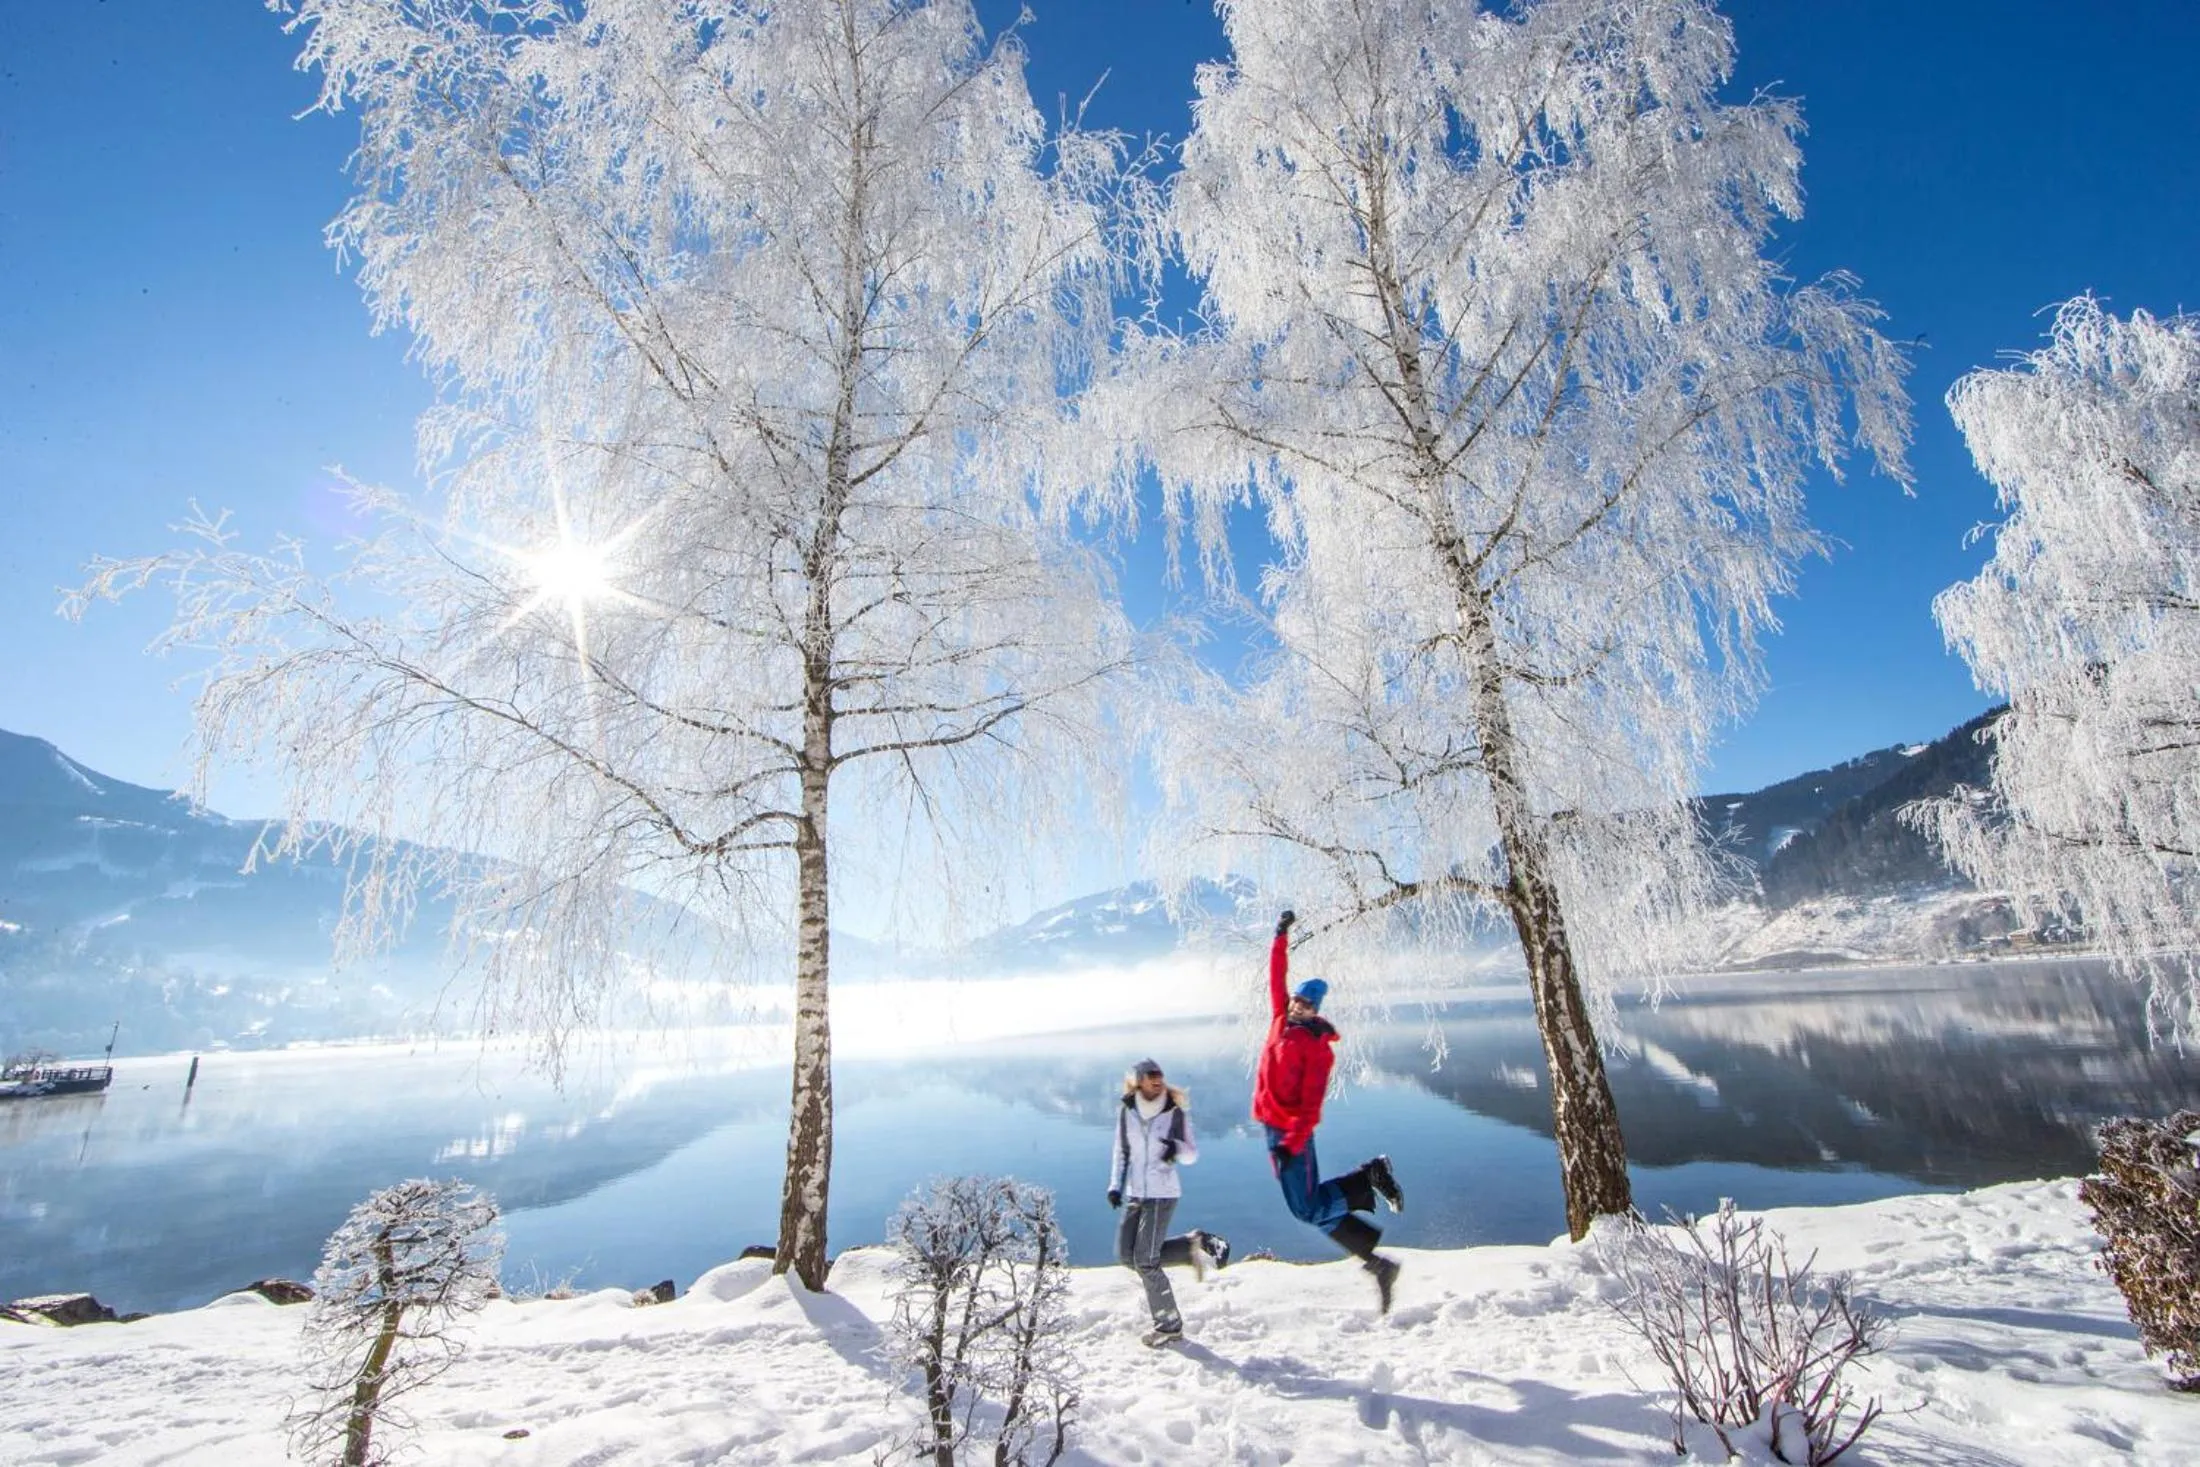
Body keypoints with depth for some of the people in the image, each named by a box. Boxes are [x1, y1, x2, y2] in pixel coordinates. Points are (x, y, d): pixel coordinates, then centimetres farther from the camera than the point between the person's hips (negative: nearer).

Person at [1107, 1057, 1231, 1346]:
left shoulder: (1176, 1112, -10)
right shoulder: (1126, 1112, -1)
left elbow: (1192, 1154, -4)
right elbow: (1120, 1151, 11)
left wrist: (1178, 1148, -25)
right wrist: (1115, 1185, 5)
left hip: (1162, 1194, -5)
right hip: (1134, 1194, 5)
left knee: (1145, 1262, -5)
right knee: (1126, 1256, 7)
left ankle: (1169, 1326, 14)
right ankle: (1192, 1245, 19)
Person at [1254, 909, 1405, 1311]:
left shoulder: (1318, 1048, -13)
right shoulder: (1281, 1018, 6)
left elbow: (1311, 1102, -19)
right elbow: (1277, 978, 15)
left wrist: (1293, 1142, -26)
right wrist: (1282, 938, 17)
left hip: (1291, 1130, -7)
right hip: (1274, 1125, 7)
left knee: (1308, 1208, -6)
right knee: (1315, 1205, 9)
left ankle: (1370, 1178, 8)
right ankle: (1377, 1262, 16)